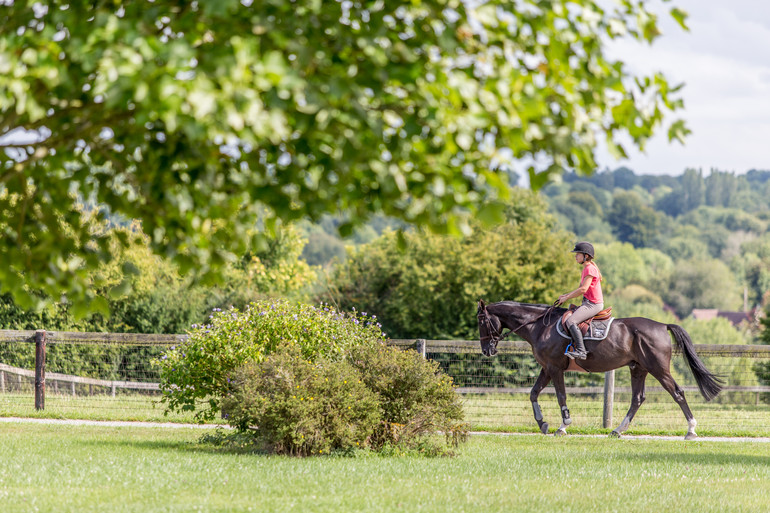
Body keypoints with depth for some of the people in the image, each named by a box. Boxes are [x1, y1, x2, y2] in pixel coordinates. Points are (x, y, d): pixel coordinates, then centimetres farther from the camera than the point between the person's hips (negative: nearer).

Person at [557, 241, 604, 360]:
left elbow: (583, 289, -22)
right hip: (588, 303, 11)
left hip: (593, 304, -11)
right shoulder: (586, 269, 18)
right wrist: (566, 295, 12)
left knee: (570, 321, -26)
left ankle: (581, 350, -33)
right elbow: (581, 288, 25)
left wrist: (566, 298, -15)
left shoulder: (590, 269, -14)